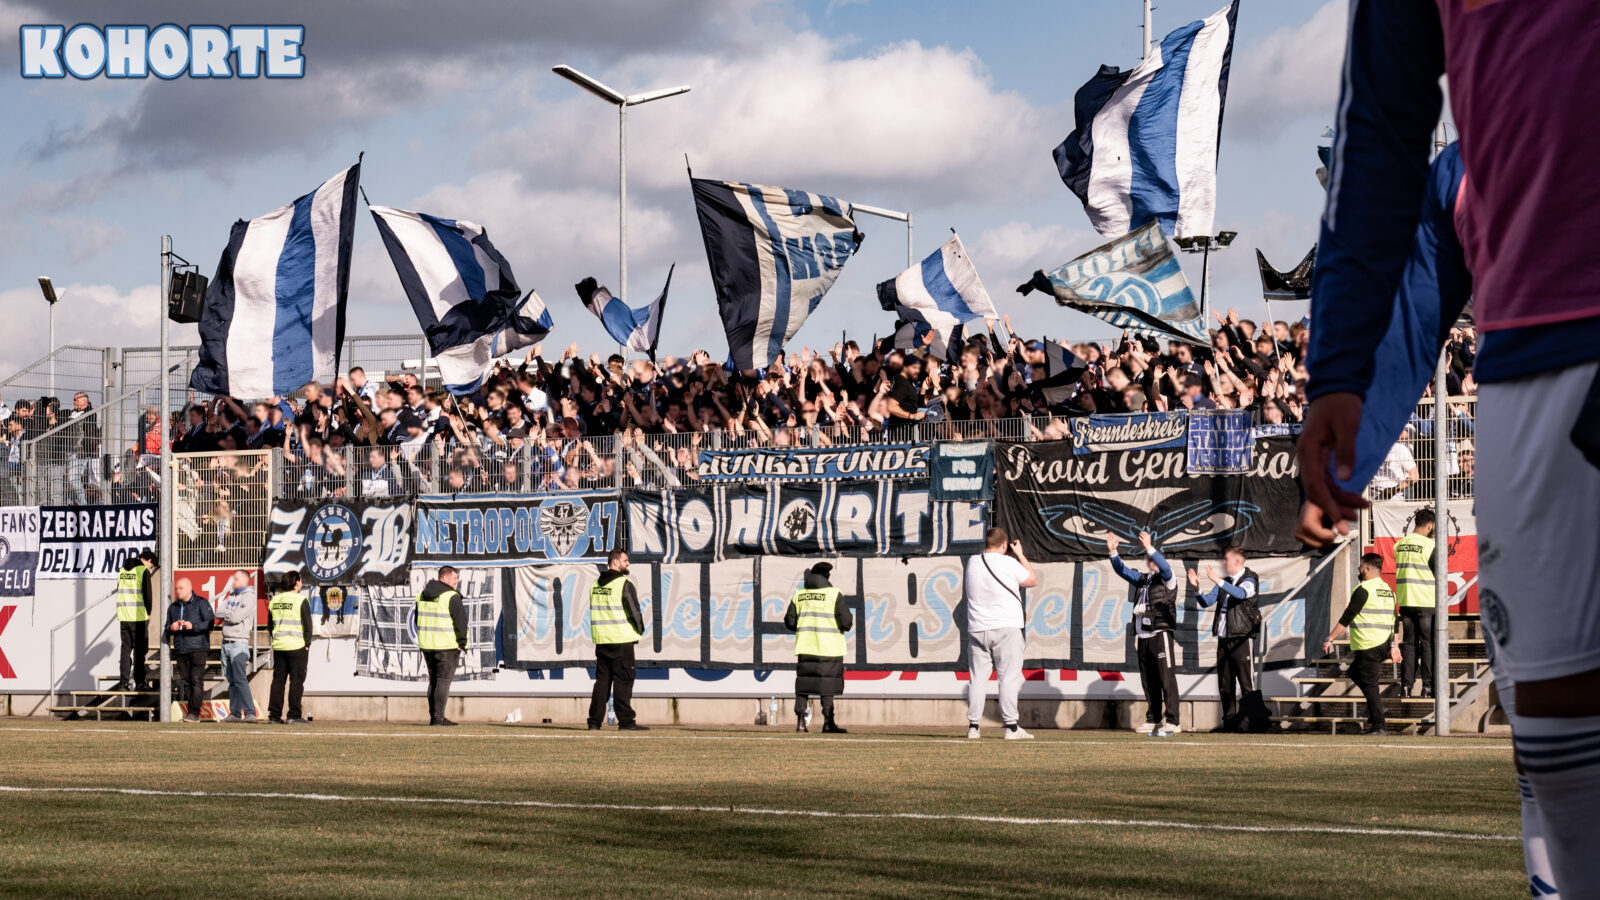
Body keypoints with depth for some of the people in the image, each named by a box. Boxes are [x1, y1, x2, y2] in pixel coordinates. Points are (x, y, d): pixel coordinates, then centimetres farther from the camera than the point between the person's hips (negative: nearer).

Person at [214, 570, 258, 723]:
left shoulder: (249, 597, -7)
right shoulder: (230, 596, 18)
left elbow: (236, 617, -15)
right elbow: (219, 613, 9)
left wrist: (225, 614, 2)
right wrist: (230, 614, -8)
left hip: (239, 643, -8)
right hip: (226, 642, 8)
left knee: (240, 679, -15)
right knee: (231, 680, 8)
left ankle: (250, 713, -19)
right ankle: (235, 713, 11)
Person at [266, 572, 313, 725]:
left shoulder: (274, 601, 10)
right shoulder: (300, 600, -8)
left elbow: (270, 626, 15)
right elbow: (308, 625, -10)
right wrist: (307, 643, -3)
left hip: (279, 647, 5)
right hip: (297, 646, -5)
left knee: (278, 680, 9)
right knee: (296, 680, -1)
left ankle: (274, 715, 7)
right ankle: (293, 715, -4)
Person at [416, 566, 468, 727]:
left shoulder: (422, 595, 11)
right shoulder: (451, 597, -12)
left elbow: (418, 619, 18)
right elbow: (461, 621, -18)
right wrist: (462, 642, -9)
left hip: (427, 646, 7)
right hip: (447, 646, -7)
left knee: (433, 680, 15)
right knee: (443, 681, -3)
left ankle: (433, 717, 15)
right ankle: (438, 717, -7)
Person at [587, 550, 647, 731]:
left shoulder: (596, 585, 12)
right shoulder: (624, 584, -10)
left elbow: (595, 612, 14)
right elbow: (634, 610, -13)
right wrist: (640, 630, 5)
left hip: (601, 640, 6)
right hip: (622, 641, -6)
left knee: (602, 680, 10)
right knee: (623, 681, -3)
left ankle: (594, 721, 9)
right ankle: (625, 721, -4)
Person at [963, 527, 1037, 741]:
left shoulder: (972, 563, 4)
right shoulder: (1009, 564, -8)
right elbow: (1033, 580, 7)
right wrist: (1020, 555, 15)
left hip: (977, 629, 4)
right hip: (1006, 627, -4)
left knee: (977, 678, 7)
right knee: (1009, 677, -2)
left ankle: (973, 725, 5)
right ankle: (1011, 727, -5)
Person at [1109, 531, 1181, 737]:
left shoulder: (1167, 579, 1)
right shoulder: (1142, 580, 20)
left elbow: (1164, 567, -19)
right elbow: (1122, 570, 18)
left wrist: (1149, 548, -30)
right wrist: (1113, 552, 2)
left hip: (1161, 634, -7)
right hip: (1142, 636, 7)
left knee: (1167, 679, -10)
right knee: (1148, 681, 8)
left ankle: (1172, 722, -13)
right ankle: (1153, 720, 14)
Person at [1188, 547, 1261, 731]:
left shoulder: (1249, 580, -2)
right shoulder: (1224, 582, 18)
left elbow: (1241, 593, -24)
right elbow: (1206, 602, 14)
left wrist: (1217, 581, -34)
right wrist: (1197, 588, -5)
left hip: (1242, 638, -7)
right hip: (1223, 638, 7)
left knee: (1246, 682, -8)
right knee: (1224, 683, 7)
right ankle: (1229, 721, 12)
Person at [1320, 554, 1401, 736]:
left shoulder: (1363, 590, -11)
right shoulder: (1388, 590, 14)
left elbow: (1346, 618, -13)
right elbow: (1393, 621, 15)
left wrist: (1330, 639, -9)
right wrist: (1394, 646, 19)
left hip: (1368, 646, -9)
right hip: (1384, 645, 9)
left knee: (1369, 686, -5)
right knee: (1355, 672, 24)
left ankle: (1378, 726, -7)